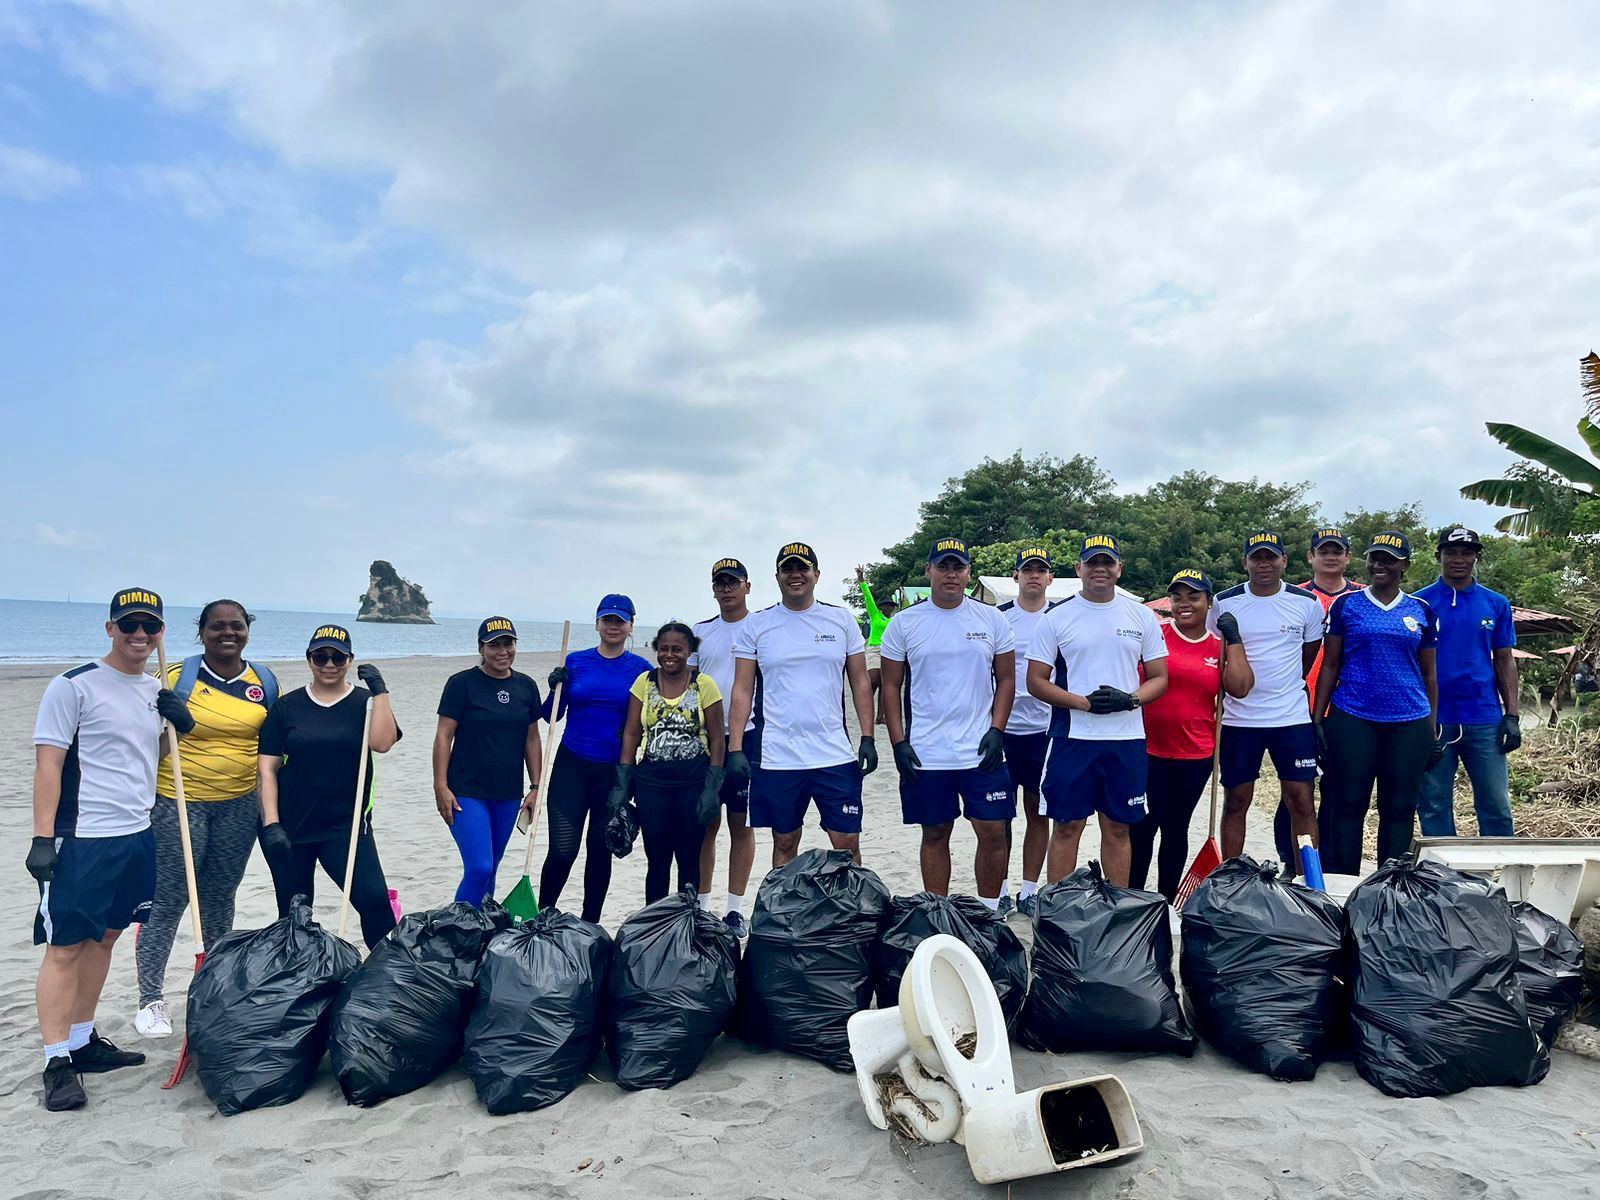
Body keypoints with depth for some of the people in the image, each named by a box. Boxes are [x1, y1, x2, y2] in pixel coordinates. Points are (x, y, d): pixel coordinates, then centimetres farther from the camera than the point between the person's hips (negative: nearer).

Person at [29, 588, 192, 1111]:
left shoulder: (157, 691, 11)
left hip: (137, 836, 7)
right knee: (65, 947, -2)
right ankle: (57, 1063, 5)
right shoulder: (74, 686, -9)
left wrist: (178, 726, -1)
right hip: (82, 840, -7)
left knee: (104, 938, 15)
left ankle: (83, 1041, 26)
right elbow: (48, 763, -11)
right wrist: (42, 837, -16)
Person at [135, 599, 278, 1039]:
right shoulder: (177, 676, -6)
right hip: (179, 803, -3)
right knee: (168, 901, 0)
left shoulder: (265, 681, 5)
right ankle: (150, 999, 13)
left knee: (219, 897, 15)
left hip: (240, 805, 3)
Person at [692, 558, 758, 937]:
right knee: (705, 823, 7)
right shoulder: (700, 631, 11)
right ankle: (701, 905, 17)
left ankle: (735, 909, 13)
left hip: (747, 736, -3)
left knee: (741, 824, 5)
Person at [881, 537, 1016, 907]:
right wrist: (898, 743, -4)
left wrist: (996, 730, -6)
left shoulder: (992, 620, 4)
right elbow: (891, 687, 3)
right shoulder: (904, 623, 1)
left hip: (982, 751, 0)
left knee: (994, 833, 2)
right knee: (935, 835, 10)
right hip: (925, 754, 0)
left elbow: (1006, 679, 6)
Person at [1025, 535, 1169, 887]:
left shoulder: (1142, 616, 7)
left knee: (1118, 828, 11)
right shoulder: (1057, 617, 1)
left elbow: (1159, 678, 8)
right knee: (1066, 827, 4)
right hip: (1073, 737, -2)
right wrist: (1084, 703, -14)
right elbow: (1036, 680, 0)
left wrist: (1129, 700, -13)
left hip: (1127, 739, 2)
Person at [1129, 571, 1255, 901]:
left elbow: (1240, 688, -6)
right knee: (1141, 828, 0)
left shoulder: (1220, 647, 7)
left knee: (1176, 828, 14)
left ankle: (1166, 901, 26)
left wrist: (1233, 638, -4)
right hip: (1148, 750, -3)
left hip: (1196, 755, 3)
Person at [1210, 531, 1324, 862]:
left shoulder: (1307, 603, 1)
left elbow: (1309, 654, 15)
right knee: (1235, 803, 8)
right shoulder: (1224, 603, 0)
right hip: (1238, 719, 0)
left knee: (1301, 802, 1)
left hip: (1292, 718, 0)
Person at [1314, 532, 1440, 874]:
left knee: (1399, 809, 6)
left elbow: (1429, 674, 13)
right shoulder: (1345, 605, 5)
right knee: (1348, 806, 0)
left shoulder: (1422, 611, 10)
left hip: (1409, 723, 2)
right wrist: (1317, 718, -2)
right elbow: (1330, 666, 5)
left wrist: (1433, 729, 8)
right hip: (1352, 720, -2)